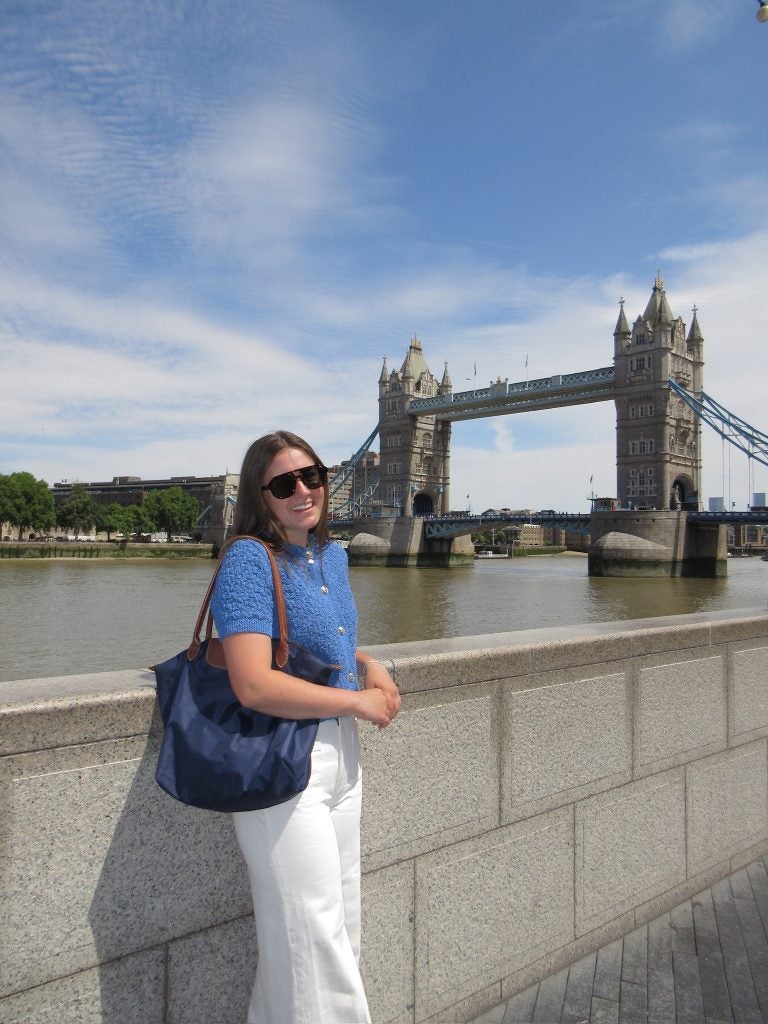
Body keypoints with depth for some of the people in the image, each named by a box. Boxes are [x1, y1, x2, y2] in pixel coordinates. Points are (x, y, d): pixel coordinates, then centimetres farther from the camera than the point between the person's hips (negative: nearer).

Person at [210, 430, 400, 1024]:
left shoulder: (333, 555, 6)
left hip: (341, 752, 8)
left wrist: (371, 666, 2)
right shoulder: (249, 559, -17)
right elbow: (254, 686, -26)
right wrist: (358, 702, -16)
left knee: (344, 926, 21)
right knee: (312, 937, 6)